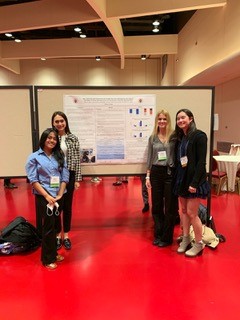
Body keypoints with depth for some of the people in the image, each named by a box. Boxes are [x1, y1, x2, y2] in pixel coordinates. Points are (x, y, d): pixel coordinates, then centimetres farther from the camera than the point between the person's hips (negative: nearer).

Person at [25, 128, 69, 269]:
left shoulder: (60, 156, 7)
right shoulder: (34, 157, -3)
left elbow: (65, 176, 3)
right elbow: (33, 180, -8)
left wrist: (59, 195, -7)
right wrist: (47, 196, -15)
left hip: (59, 196, 4)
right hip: (43, 197, -4)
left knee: (55, 225, 14)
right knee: (48, 227, 1)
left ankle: (53, 253, 31)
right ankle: (48, 259, 17)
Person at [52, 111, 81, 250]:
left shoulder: (73, 138, -1)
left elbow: (77, 160, 0)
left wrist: (77, 179, -3)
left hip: (69, 175, 1)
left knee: (67, 206, 11)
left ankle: (66, 236, 28)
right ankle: (57, 235, 29)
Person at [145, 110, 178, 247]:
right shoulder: (152, 138, 8)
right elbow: (150, 158, 10)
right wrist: (148, 176, 7)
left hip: (170, 173, -3)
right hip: (156, 173, 3)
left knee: (170, 207, 6)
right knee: (156, 206, 11)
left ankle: (167, 237, 21)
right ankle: (158, 235, 28)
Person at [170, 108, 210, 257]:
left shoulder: (199, 136, -10)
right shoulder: (179, 137, 11)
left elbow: (201, 161, -15)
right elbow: (177, 160, 10)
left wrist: (194, 182, -20)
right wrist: (177, 179, 4)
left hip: (194, 179, -7)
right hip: (181, 178, 7)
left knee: (192, 213, -1)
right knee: (184, 210, 14)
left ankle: (199, 244, 17)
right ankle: (186, 239, 29)